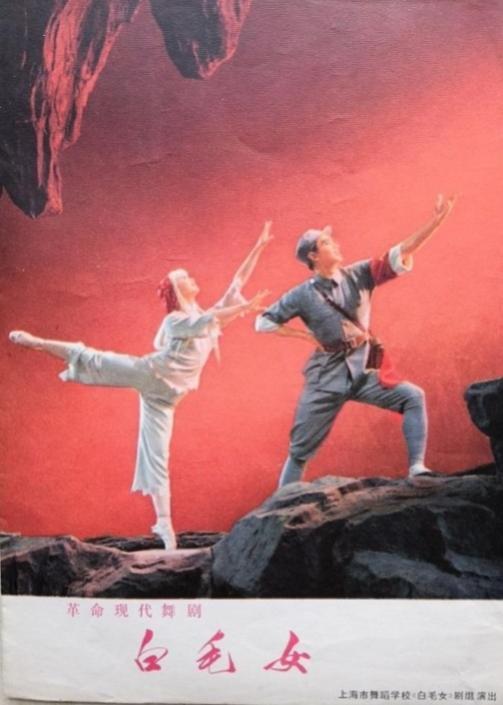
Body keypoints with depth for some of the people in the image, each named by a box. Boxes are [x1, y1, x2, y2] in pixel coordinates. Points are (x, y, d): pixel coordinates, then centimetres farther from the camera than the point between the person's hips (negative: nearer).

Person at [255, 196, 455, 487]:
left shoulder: (358, 275, 0)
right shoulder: (303, 295, -6)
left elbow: (400, 255, -7)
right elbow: (264, 322, 0)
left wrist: (436, 220, -15)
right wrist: (307, 335, -7)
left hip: (364, 371, 2)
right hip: (327, 378, -2)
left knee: (412, 397, -16)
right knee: (301, 450, 2)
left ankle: (417, 468, -17)